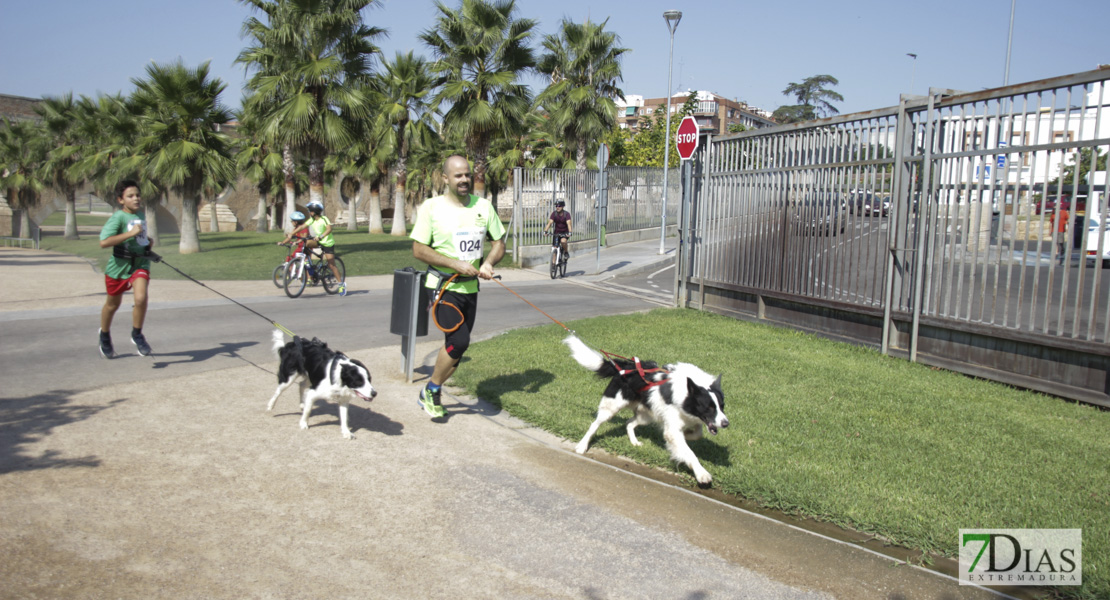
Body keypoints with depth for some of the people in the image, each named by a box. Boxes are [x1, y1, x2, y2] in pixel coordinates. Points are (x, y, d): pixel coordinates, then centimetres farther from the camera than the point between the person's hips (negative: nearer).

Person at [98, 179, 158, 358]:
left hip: (140, 264, 3)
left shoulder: (142, 213, 5)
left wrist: (149, 240, 8)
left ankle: (137, 335, -1)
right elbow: (104, 242, -28)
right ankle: (104, 334, 44)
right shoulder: (117, 217, -16)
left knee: (141, 298, -22)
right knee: (113, 304, 16)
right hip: (119, 265, -3)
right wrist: (130, 233, -30)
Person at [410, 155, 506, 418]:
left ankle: (430, 395, 28)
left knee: (457, 347, 10)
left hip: (470, 288, 5)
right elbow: (419, 250, -9)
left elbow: (499, 242, 12)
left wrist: (488, 263, -10)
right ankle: (431, 390, 6)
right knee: (459, 342, -18)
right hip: (444, 286, -5)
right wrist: (456, 264, -18)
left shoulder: (483, 206, 5)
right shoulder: (431, 207, -7)